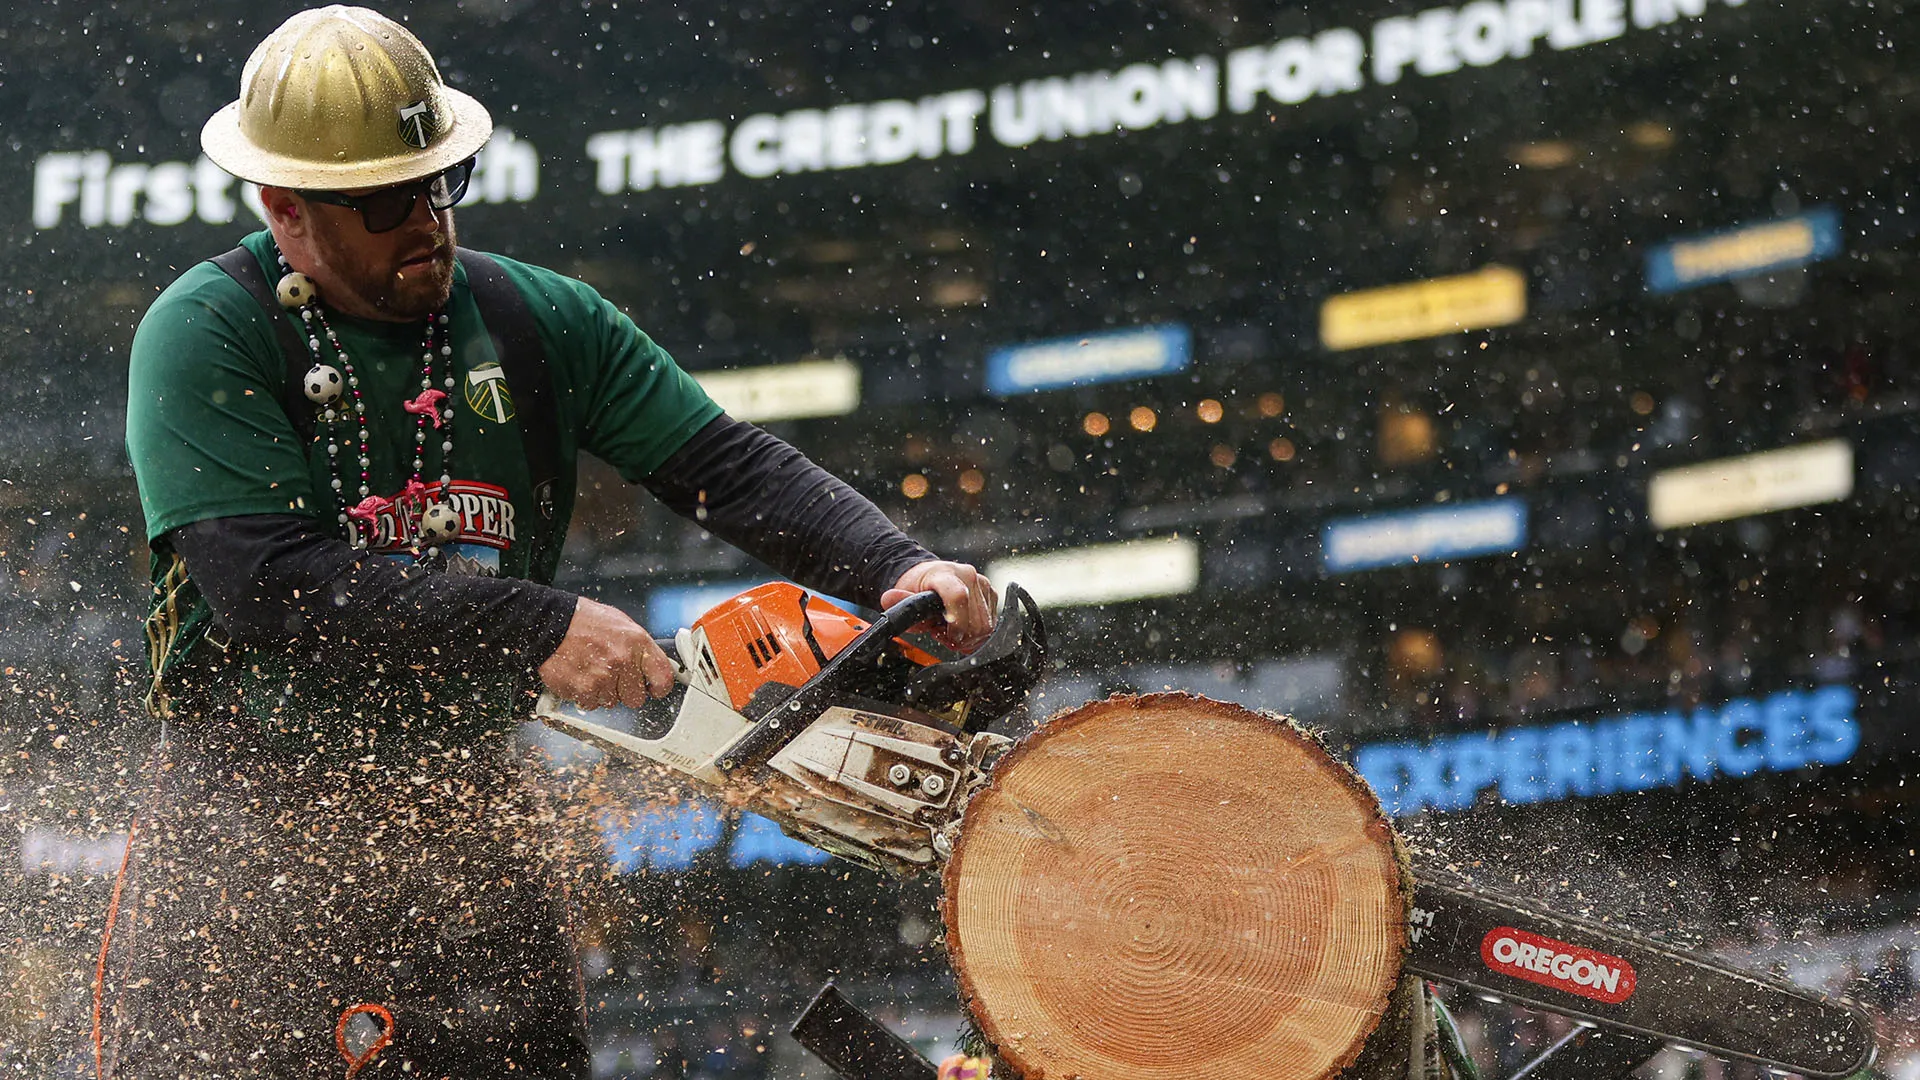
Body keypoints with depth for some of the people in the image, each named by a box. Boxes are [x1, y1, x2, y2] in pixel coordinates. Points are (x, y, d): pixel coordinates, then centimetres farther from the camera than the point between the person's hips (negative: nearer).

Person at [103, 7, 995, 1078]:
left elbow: (733, 467, 4)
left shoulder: (541, 320, 6)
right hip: (260, 808, -4)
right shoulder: (206, 336, -9)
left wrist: (901, 570, -14)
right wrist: (538, 628, -21)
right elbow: (268, 583, -20)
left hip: (473, 817, 4)